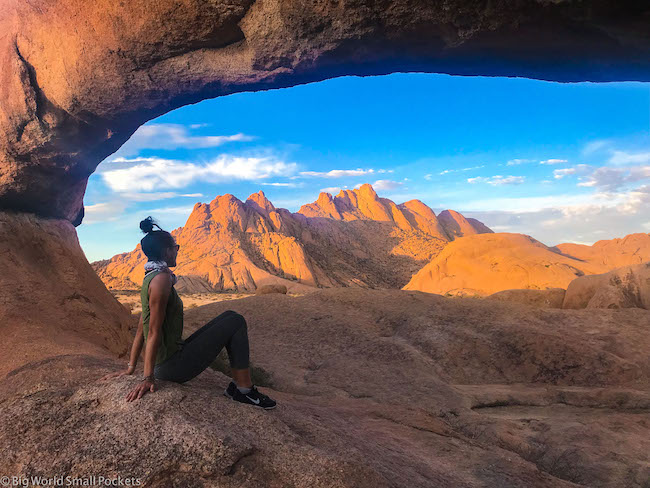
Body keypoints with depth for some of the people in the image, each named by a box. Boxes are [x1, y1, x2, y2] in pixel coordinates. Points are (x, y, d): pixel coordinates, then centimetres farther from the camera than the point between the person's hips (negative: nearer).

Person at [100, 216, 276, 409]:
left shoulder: (150, 278, 12)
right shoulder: (161, 278, -18)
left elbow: (141, 330, 14)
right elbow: (154, 331, -22)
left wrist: (130, 369, 17)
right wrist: (148, 378, -21)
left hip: (165, 363, 10)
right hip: (173, 367, -10)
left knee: (229, 317, 15)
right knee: (236, 322, -5)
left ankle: (237, 384, 14)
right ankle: (244, 390, 0)